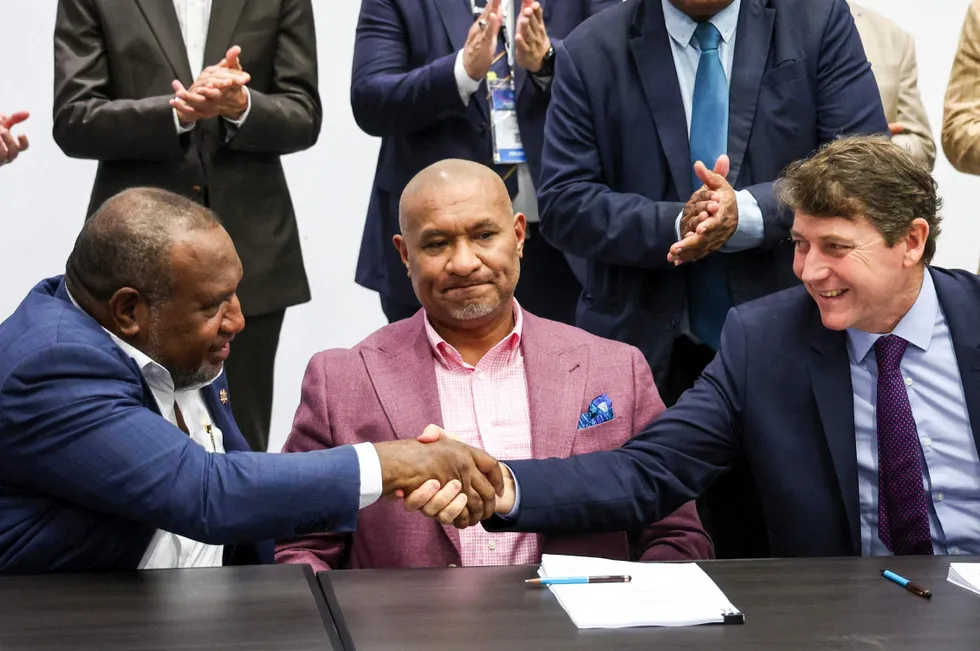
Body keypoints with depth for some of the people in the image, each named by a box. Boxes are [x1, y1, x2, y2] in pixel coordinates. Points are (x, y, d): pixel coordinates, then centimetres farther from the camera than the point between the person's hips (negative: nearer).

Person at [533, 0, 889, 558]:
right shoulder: (592, 52, 2)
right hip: (646, 349, 0)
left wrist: (748, 214, -19)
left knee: (769, 556, 7)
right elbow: (563, 204, -3)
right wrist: (673, 224, -19)